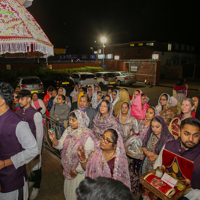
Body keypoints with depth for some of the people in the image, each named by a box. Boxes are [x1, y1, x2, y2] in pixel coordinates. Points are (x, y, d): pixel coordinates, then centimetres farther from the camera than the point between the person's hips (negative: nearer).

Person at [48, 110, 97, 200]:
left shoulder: (87, 136, -26)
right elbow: (60, 145, -5)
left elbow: (88, 157, -24)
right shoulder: (68, 130, -7)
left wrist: (77, 170, -16)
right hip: (68, 168, 6)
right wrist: (54, 140, -26)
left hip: (80, 170, -5)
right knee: (68, 189, 26)